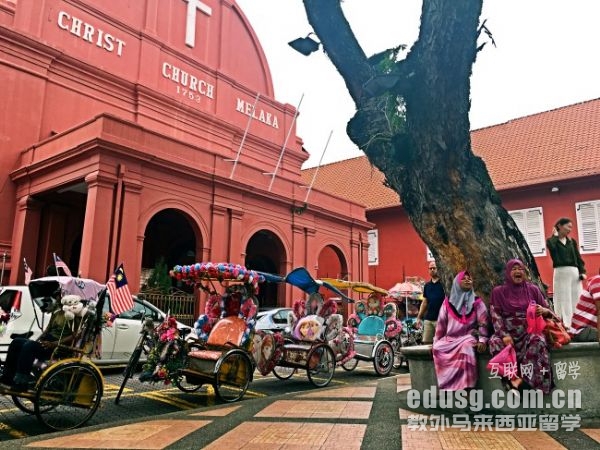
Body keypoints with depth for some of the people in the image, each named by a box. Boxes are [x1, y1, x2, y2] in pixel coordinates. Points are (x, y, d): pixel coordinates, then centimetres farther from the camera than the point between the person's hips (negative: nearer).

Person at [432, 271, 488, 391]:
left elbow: (483, 322, 0)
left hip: (468, 337, -2)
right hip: (450, 338, 2)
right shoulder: (448, 302, 10)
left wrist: (482, 340, -15)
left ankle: (466, 387, -34)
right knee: (438, 348, -27)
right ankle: (447, 386, -22)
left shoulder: (476, 302, 8)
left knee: (466, 347, -36)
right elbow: (441, 323, 11)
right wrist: (436, 341, 7)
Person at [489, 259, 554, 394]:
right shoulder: (498, 291, 8)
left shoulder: (533, 289, 11)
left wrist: (545, 311, -14)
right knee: (495, 342, -32)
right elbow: (495, 315, -2)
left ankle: (521, 378, -33)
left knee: (538, 341, -34)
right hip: (508, 332, 0)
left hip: (530, 331, 1)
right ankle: (513, 377, -29)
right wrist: (504, 335, -19)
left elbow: (547, 311, 13)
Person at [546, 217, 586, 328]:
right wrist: (555, 235, -5)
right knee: (564, 301, -4)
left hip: (575, 272, 5)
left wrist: (582, 271, 3)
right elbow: (551, 247, -22)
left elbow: (578, 257, 15)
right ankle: (565, 326, -3)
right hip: (561, 273, -5)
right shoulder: (552, 241, 2)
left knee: (576, 300, 5)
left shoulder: (572, 241, 16)